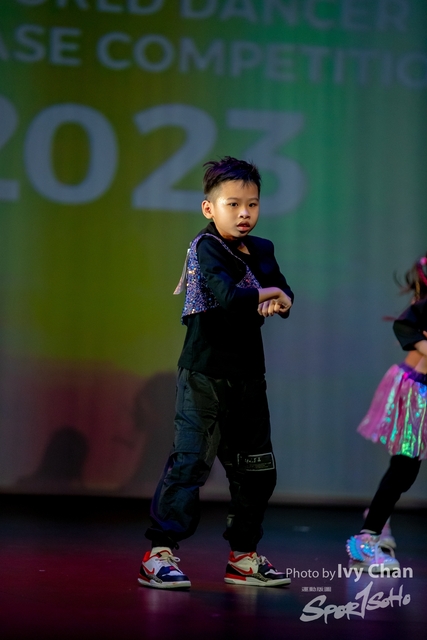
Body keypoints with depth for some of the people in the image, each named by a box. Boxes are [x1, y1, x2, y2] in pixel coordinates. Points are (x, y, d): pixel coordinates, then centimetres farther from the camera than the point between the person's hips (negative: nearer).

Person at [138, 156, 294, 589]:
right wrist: (266, 295, -11)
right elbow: (226, 296, -26)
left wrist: (278, 303, -17)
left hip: (248, 375, 7)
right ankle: (160, 554, -10)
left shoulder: (262, 252, 12)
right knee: (190, 460, -13)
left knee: (256, 470, 11)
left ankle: (243, 556, 22)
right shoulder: (206, 248, -10)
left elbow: (285, 294, 6)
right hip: (205, 375, -7)